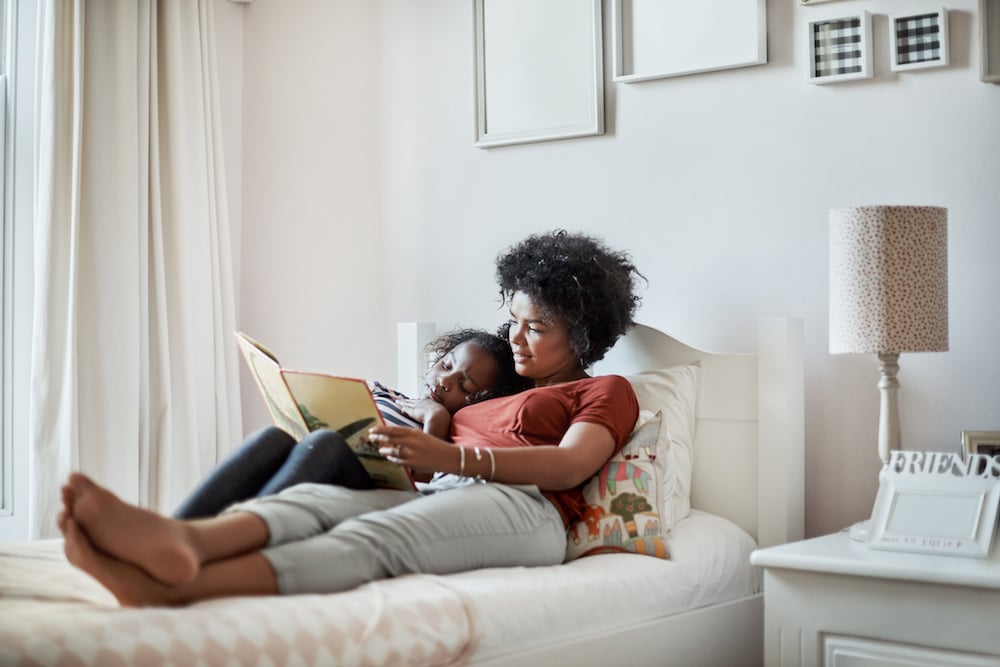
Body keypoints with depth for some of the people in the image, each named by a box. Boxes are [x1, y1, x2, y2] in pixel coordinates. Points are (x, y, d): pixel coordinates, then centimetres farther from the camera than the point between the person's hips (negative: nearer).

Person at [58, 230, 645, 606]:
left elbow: (572, 465, -4)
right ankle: (182, 542, -58)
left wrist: (453, 458, -16)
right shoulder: (488, 394, 37)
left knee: (376, 535, -35)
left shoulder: (607, 391, 18)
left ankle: (171, 587, -58)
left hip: (525, 508, -6)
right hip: (432, 500, 6)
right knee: (313, 497, -26)